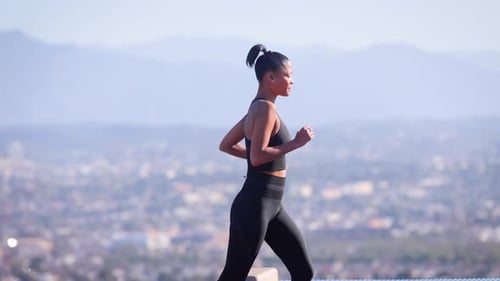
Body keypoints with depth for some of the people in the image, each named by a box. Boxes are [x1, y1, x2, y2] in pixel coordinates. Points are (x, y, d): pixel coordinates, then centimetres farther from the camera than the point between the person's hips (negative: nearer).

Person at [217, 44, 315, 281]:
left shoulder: (259, 108, 15)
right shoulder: (265, 109, -14)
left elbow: (226, 145, 22)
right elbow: (258, 156, -24)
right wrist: (296, 143, -19)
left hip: (271, 207, 10)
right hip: (254, 206, -10)